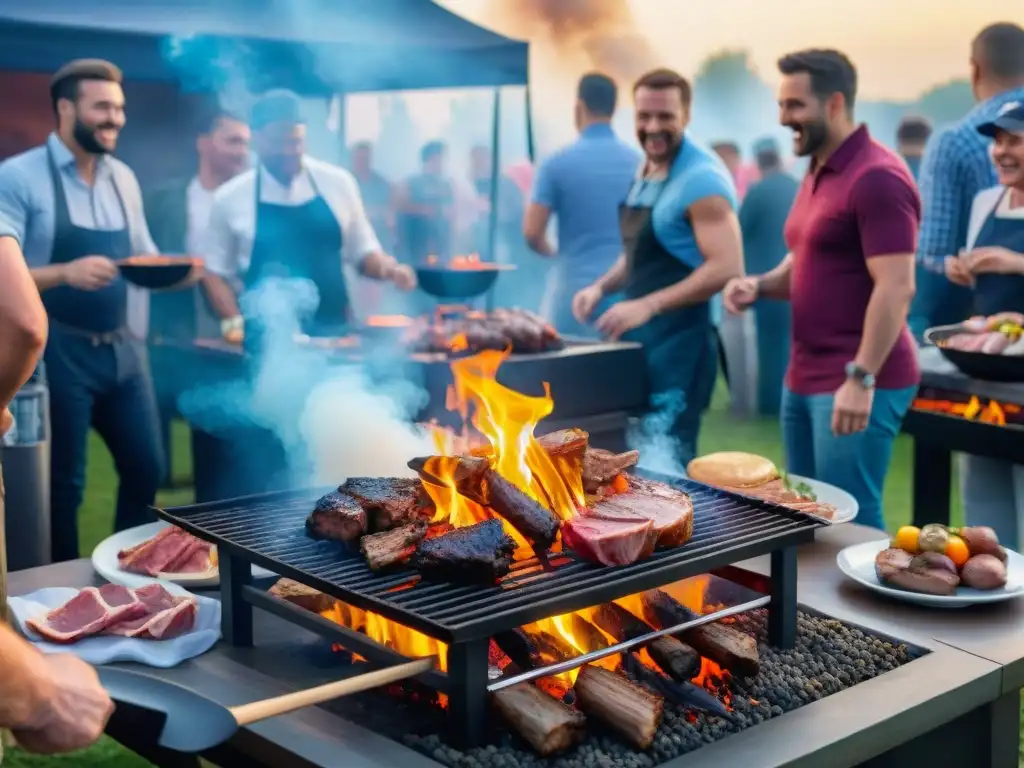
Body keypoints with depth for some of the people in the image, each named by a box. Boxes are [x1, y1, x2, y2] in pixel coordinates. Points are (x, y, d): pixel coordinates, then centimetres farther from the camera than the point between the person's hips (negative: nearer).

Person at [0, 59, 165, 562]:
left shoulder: (124, 179, 9)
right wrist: (65, 273, -32)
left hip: (121, 346, 6)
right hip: (59, 350, -6)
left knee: (146, 468, 11)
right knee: (63, 483, 4)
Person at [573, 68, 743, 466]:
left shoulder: (701, 178, -17)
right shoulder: (645, 172, 10)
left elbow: (727, 268, -25)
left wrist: (649, 305, -27)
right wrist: (602, 286, 5)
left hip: (681, 341, -9)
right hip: (641, 338, 9)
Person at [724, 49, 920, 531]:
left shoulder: (877, 177, -15)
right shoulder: (818, 173, 15)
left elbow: (896, 287, -21)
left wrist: (861, 378, -25)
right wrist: (759, 286, 4)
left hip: (856, 384, -9)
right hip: (804, 378, 10)